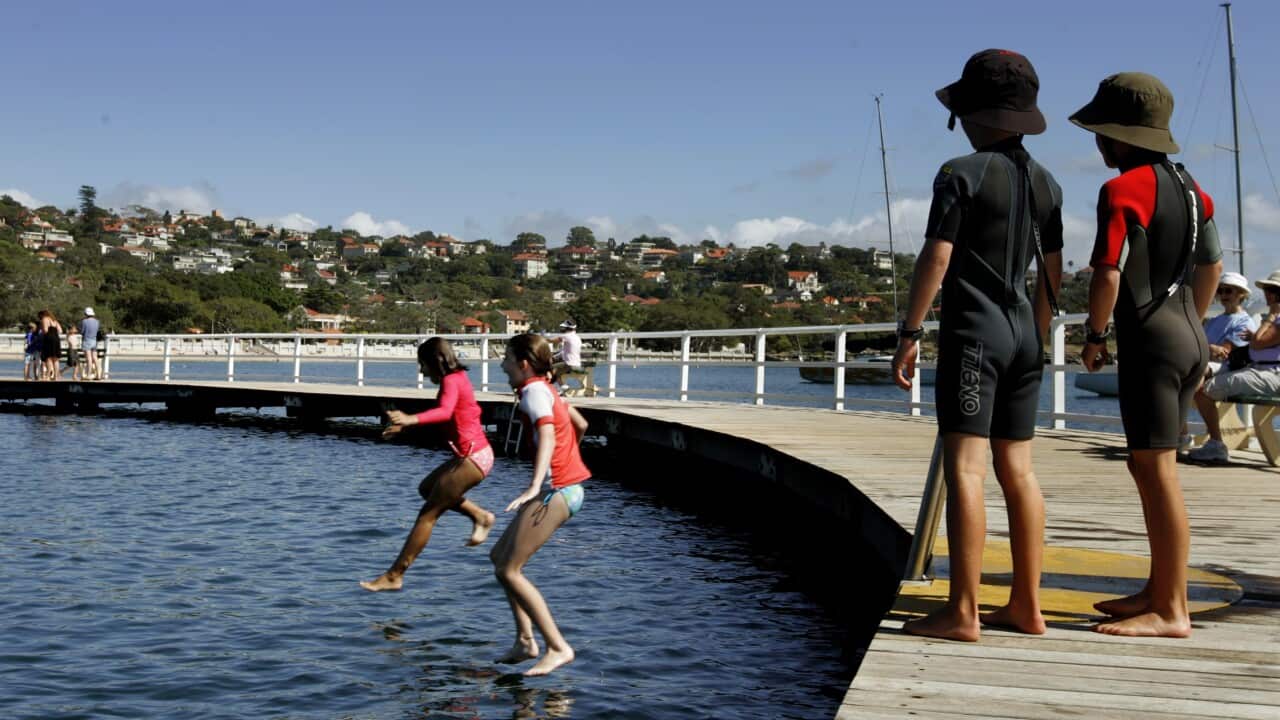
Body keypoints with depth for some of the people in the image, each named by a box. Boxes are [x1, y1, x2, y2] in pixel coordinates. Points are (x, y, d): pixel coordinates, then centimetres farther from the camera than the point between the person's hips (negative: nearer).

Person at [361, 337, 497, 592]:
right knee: (427, 488, 26)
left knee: (428, 514, -5)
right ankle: (480, 516, 19)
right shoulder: (458, 378, 15)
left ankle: (393, 577, -1)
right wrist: (404, 425, 32)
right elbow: (444, 412, 29)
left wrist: (411, 420, -48)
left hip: (472, 456, -10)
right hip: (474, 454, 10)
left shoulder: (451, 380, -14)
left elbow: (445, 411, -35)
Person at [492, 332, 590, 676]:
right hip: (565, 489, 10)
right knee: (500, 556, 16)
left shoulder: (534, 390, -12)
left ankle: (558, 648, -7)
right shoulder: (545, 389, 17)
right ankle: (525, 640, 15)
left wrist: (534, 486, -41)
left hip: (554, 490, -10)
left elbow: (547, 434, -28)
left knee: (509, 571, -8)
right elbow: (580, 425, 27)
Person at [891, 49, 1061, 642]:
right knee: (1018, 471, 11)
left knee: (965, 468, -8)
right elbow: (1053, 274, 15)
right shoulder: (1044, 182, 12)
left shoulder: (961, 175, -9)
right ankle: (1026, 606, 16)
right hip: (1022, 332, 7)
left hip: (973, 331, -7)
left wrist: (909, 333, -10)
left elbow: (935, 260, -14)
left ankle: (962, 612, -8)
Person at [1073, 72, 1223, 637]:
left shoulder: (1124, 190, -14)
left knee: (1156, 470, -6)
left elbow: (1108, 275, -18)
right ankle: (1159, 589, 23)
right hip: (1188, 338, 9)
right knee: (1149, 467, 16)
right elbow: (1212, 265, 21)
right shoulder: (1187, 186, 14)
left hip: (1150, 341, -9)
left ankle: (1171, 612, -2)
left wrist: (1093, 335, -4)